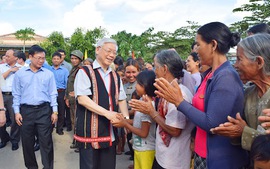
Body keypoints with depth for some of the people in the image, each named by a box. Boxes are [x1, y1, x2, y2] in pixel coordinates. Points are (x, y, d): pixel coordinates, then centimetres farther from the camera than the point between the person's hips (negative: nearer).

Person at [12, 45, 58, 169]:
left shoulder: (49, 74, 4)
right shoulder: (20, 74, 4)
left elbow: (52, 94, 5)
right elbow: (16, 94, 7)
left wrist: (54, 111, 0)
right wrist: (17, 112, 0)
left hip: (44, 110, -1)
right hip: (26, 110, 1)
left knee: (46, 141, 1)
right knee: (27, 141, 10)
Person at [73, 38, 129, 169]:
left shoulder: (115, 76, 14)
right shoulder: (85, 72, -7)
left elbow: (121, 99, 17)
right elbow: (82, 99, -17)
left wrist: (126, 118, 1)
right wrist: (107, 113, -23)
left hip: (110, 133, 6)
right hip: (90, 132, -6)